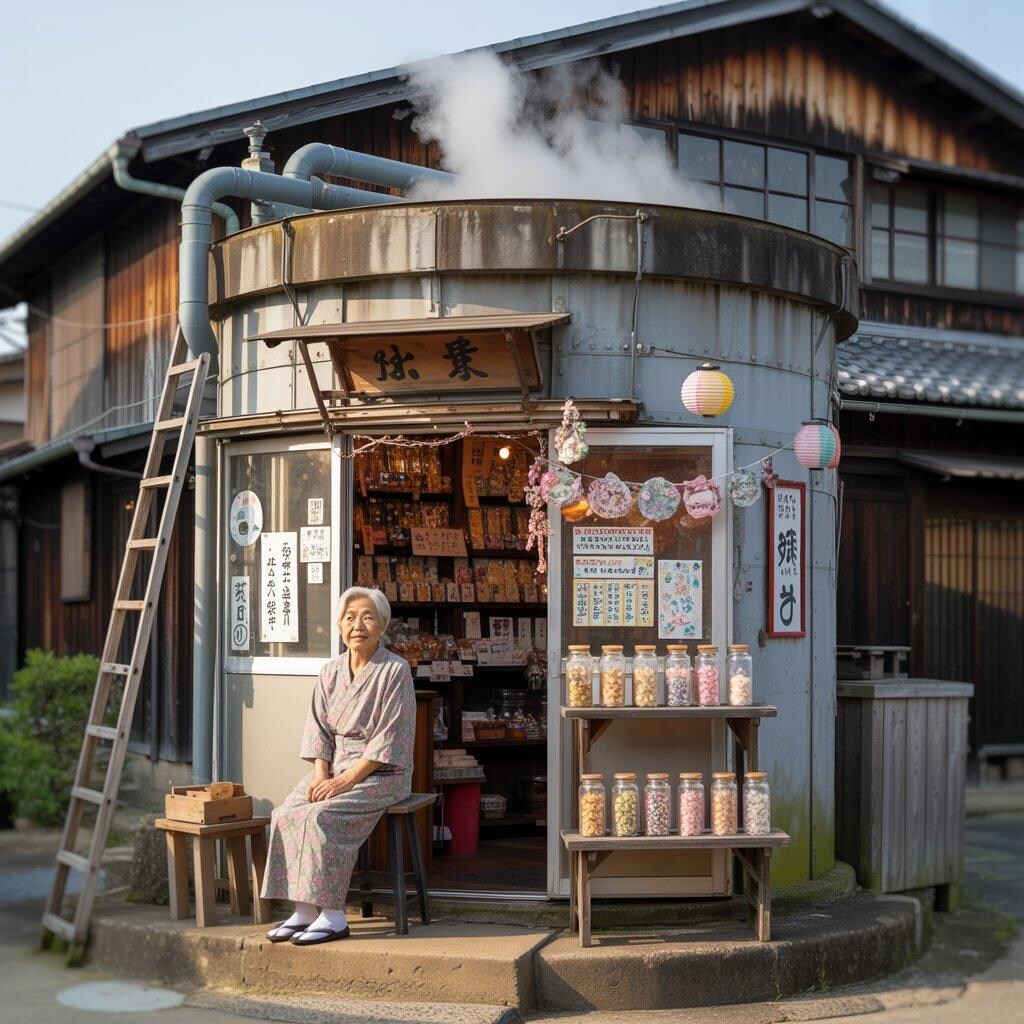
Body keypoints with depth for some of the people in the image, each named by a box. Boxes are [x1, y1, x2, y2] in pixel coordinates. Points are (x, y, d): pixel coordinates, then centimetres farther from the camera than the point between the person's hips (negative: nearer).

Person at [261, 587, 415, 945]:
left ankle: (334, 917, -24)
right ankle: (304, 911, -15)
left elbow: (390, 739, -14)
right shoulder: (330, 672, 10)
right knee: (285, 814, -18)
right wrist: (321, 774, -9)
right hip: (334, 766, 6)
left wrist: (346, 780, -18)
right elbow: (319, 728, 9)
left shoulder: (395, 670, -9)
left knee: (320, 816, -29)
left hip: (381, 772, -6)